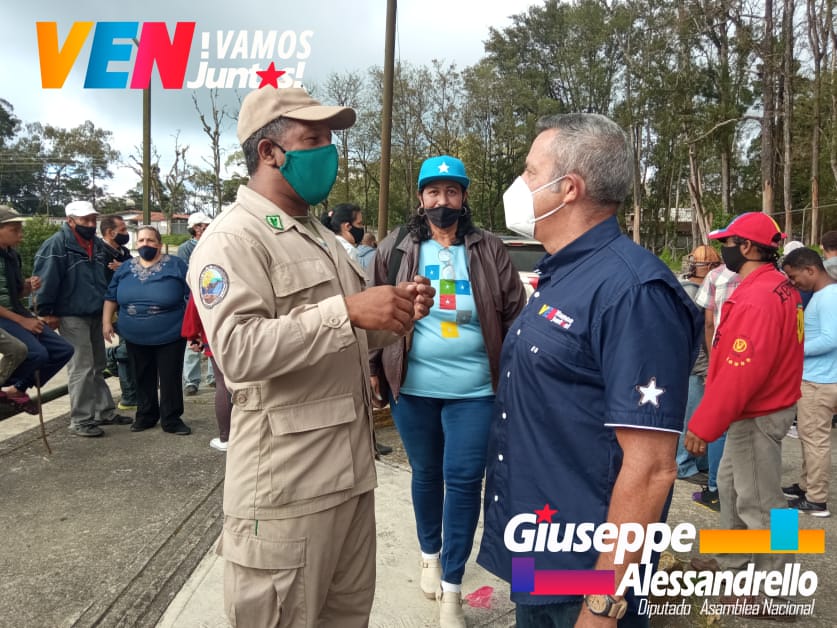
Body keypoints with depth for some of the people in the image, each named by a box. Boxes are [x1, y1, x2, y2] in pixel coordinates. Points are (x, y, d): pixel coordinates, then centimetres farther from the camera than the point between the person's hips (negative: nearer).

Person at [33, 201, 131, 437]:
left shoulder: (98, 245, 13)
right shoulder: (56, 245, -11)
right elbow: (45, 280, -15)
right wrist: (47, 312, -17)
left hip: (96, 315, 8)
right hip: (71, 317, -8)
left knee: (97, 367, 14)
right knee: (81, 369, -5)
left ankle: (105, 412, 23)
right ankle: (80, 420, 4)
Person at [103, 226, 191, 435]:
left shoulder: (176, 265, -6)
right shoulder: (126, 268, 6)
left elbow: (192, 297, -6)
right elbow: (111, 296, 14)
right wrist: (106, 322, 6)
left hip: (170, 337, -4)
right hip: (136, 338, 4)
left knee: (170, 379, 1)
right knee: (143, 379, 15)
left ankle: (171, 419, 12)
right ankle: (145, 416, 29)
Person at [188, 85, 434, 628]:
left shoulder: (319, 234, 16)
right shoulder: (233, 239, -13)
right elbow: (238, 349, -27)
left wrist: (398, 313, 2)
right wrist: (346, 311, -29)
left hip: (350, 466, 9)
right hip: (286, 482, -8)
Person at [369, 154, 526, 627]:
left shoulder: (490, 250, 1)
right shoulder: (396, 249, 1)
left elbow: (515, 315, 2)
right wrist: (375, 369, 4)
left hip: (473, 390, -1)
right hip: (413, 388, 1)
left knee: (464, 480, 2)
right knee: (426, 474, 17)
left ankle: (452, 587, 18)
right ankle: (430, 554, 43)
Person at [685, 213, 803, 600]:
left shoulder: (756, 299, -25)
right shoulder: (780, 288, 9)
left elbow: (740, 373, -29)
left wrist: (702, 425, -25)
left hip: (757, 415, -11)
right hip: (766, 405, 11)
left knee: (758, 502, 2)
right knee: (730, 484, 21)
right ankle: (732, 562, 35)